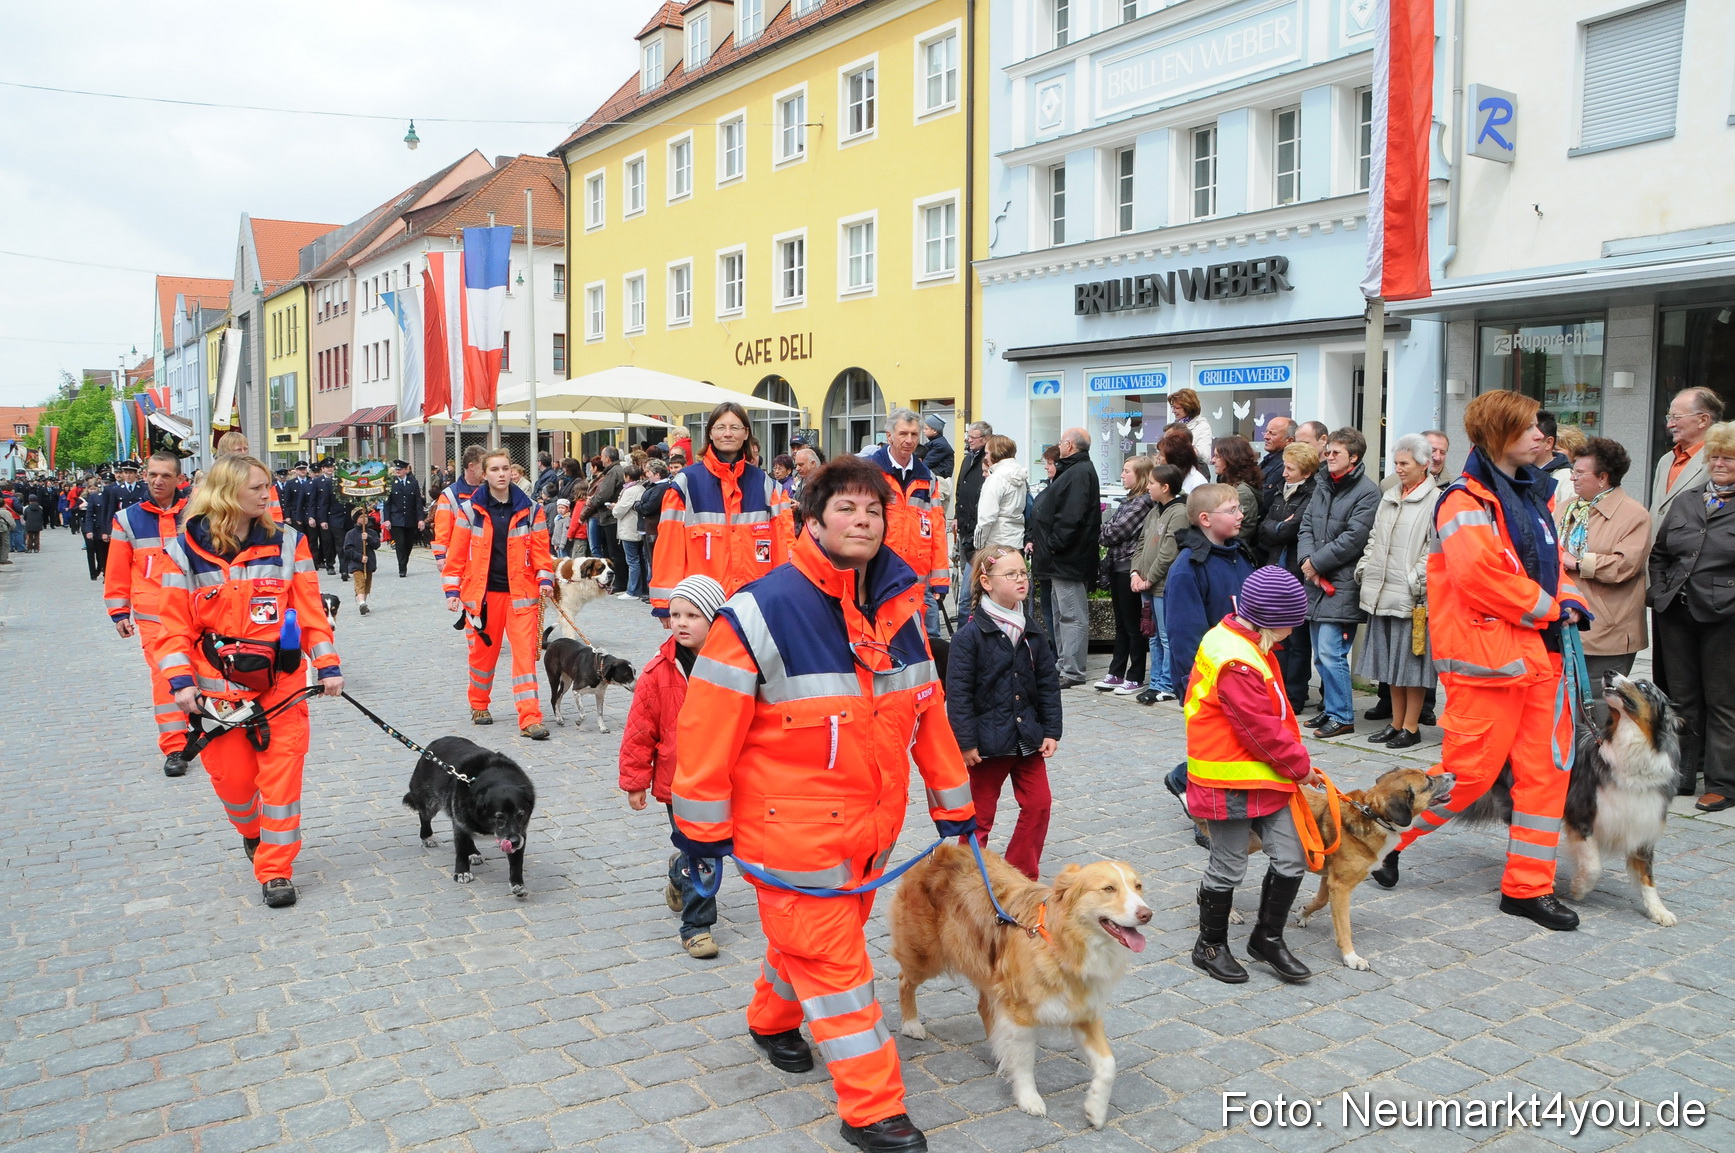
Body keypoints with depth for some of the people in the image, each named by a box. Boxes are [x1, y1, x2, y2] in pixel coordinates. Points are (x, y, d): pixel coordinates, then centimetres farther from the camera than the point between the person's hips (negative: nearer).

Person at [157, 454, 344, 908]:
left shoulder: (288, 543, 0)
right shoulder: (186, 550, -2)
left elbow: (312, 612, 1)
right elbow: (175, 624, 0)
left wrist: (327, 666, -6)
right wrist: (180, 681, -9)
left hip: (281, 684, 0)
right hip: (217, 687, 0)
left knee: (281, 777, -2)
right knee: (232, 776, 8)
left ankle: (275, 871, 10)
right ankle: (250, 830, 41)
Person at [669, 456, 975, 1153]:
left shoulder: (900, 608, 1)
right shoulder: (761, 613, -18)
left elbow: (928, 714, 9)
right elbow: (708, 727, -15)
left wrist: (954, 806, 12)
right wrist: (702, 828, -11)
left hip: (871, 826, 7)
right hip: (793, 827, -6)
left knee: (824, 934, 24)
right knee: (833, 962, 2)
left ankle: (772, 1020, 52)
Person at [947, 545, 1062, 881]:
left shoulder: (1033, 633, 4)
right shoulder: (970, 635, -14)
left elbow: (1048, 684, 7)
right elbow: (958, 692, -15)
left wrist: (1050, 731, 2)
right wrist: (966, 742, -16)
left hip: (1028, 738, 5)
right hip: (987, 742, -5)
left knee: (1038, 804, 7)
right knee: (979, 814, 6)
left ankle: (1022, 876, 23)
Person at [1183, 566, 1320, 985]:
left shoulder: (1242, 641, 8)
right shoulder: (1237, 664, -26)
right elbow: (1262, 731, -22)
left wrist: (1295, 763, 12)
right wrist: (1300, 766, -5)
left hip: (1267, 778, 10)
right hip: (1231, 784, -9)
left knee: (1291, 860, 9)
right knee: (1228, 868, 6)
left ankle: (1267, 938, 27)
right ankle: (1210, 946, 25)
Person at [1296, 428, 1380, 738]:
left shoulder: (1367, 492, -8)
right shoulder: (1323, 486, 15)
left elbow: (1354, 539, -15)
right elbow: (1306, 526, 11)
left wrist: (1317, 562, -11)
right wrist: (1307, 559, -7)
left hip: (1342, 585, -7)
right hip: (1316, 584, 7)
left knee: (1330, 653, -10)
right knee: (1322, 656, 13)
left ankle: (1341, 716, 1)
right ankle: (1331, 708, 25)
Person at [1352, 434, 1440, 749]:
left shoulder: (1435, 500, -8)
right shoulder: (1389, 497, 16)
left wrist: (1415, 582, -19)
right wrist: (1363, 569, 10)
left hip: (1413, 596, -7)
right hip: (1382, 593, 7)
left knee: (1411, 661, 1)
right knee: (1391, 661, 13)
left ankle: (1411, 727, 11)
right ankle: (1396, 724, 22)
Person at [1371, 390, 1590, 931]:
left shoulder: (1533, 493, 16)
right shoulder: (1467, 501, -12)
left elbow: (1551, 559, 23)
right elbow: (1479, 574, -25)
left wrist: (1569, 603, 2)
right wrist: (1549, 609, -13)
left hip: (1539, 652, 9)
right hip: (1487, 653, -9)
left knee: (1547, 769, 9)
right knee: (1468, 772, -5)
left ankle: (1527, 887, 19)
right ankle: (1387, 836, 17)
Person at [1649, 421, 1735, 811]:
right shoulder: (1684, 501, 11)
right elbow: (1658, 555, 16)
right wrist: (1660, 595, 5)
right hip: (1676, 616, 5)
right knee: (1681, 698, 12)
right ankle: (1681, 774, 22)